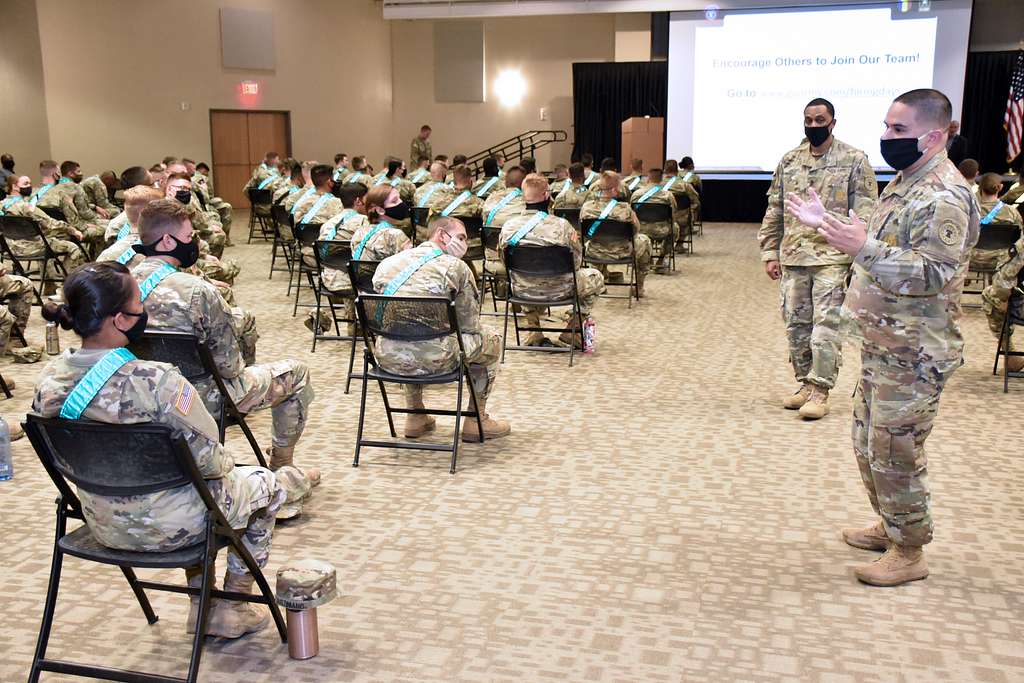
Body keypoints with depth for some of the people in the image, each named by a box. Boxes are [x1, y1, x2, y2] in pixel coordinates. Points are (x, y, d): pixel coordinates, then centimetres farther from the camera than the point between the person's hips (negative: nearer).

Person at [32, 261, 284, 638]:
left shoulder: (50, 380, -11)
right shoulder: (156, 382, -32)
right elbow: (208, 460, -23)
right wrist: (227, 464, 1)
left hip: (102, 523, 7)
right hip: (167, 528, -6)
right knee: (266, 484, 20)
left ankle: (201, 607, 38)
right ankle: (231, 610, 28)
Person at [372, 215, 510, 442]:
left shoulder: (387, 263, 14)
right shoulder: (456, 266, -1)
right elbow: (470, 326, 3)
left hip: (387, 359, 6)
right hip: (432, 361, -5)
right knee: (491, 341, 20)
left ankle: (415, 417, 39)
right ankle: (476, 421, 25)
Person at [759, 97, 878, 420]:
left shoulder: (854, 160, -3)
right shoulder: (789, 161, 10)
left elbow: (865, 213, -5)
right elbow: (775, 211, 13)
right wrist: (770, 253, 8)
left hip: (833, 258, -5)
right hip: (793, 258, 5)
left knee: (826, 326, -5)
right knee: (796, 324, 10)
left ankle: (820, 391, 2)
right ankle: (806, 383, 23)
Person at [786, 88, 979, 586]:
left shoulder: (945, 196, -19)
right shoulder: (906, 182, 13)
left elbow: (933, 274, -27)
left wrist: (863, 249, -35)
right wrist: (824, 223, 13)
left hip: (913, 354, -10)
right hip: (882, 344, 10)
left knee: (895, 453, -1)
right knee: (869, 443, 19)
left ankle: (909, 553, 15)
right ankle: (891, 526, 36)